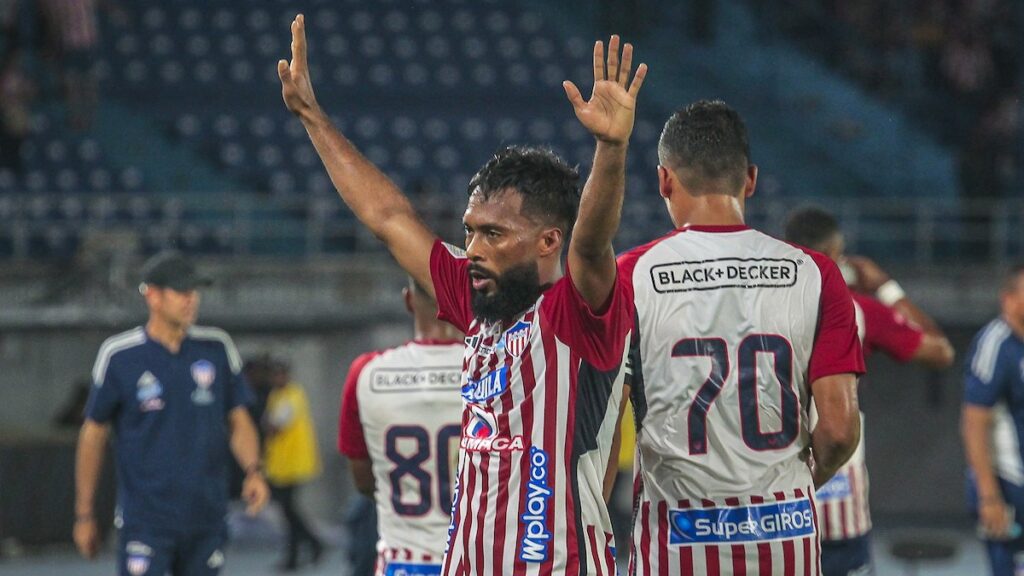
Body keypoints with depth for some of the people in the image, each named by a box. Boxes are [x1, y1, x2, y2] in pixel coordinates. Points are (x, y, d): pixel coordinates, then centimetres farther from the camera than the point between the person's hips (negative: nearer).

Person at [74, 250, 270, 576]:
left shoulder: (217, 349, 6)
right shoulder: (119, 356, -4)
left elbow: (238, 421, 11)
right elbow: (93, 434, 4)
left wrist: (253, 471, -9)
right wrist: (84, 514, 5)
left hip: (207, 519, 4)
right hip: (145, 521, -4)